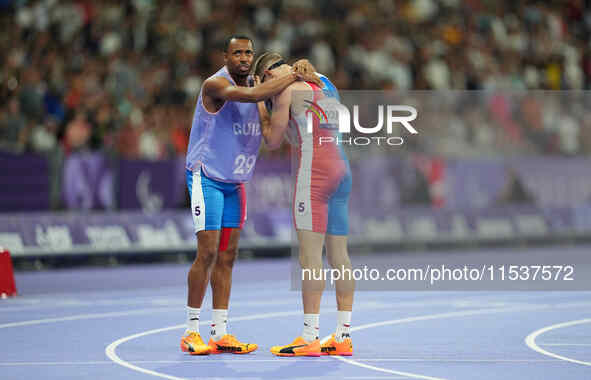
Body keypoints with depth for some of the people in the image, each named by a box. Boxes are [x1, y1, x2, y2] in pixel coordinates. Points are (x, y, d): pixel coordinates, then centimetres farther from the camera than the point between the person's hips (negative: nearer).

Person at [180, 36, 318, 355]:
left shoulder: (251, 88, 10)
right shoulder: (216, 85, -16)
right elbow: (249, 96, -34)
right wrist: (287, 79, -26)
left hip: (234, 183, 8)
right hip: (206, 178, -8)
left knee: (227, 256, 5)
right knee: (207, 252, -11)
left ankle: (220, 332, 7)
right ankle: (191, 331, -3)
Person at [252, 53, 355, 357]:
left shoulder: (284, 89, -2)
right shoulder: (324, 83, 21)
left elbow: (273, 140, 2)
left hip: (314, 169, -8)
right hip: (341, 168, 8)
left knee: (310, 252, -9)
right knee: (338, 254, 7)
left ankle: (310, 337, -12)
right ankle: (343, 337, 6)